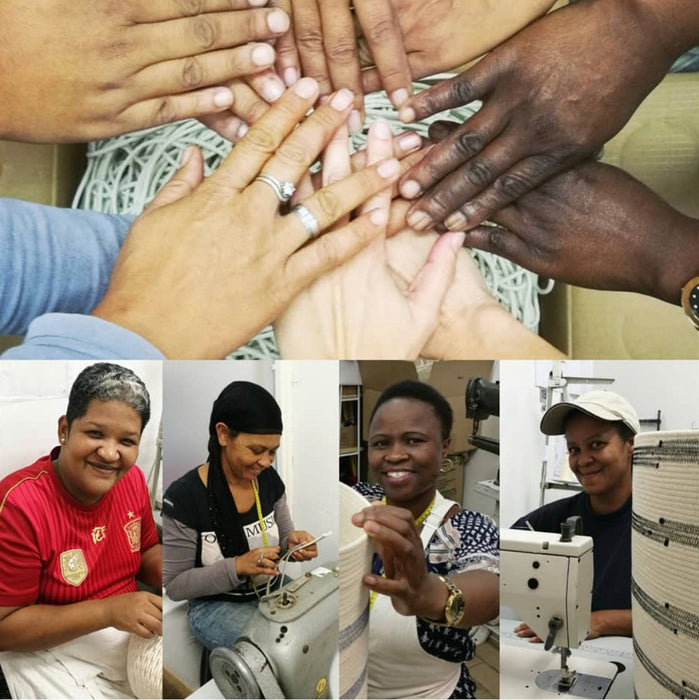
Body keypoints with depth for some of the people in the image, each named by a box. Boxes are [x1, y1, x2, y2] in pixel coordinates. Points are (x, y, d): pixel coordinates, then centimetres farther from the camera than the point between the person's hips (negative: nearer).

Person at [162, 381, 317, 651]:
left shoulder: (269, 480, -5)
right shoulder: (183, 497, -21)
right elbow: (173, 585, -15)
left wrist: (294, 542, -16)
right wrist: (238, 566, -27)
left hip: (272, 591, 6)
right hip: (214, 605, -6)